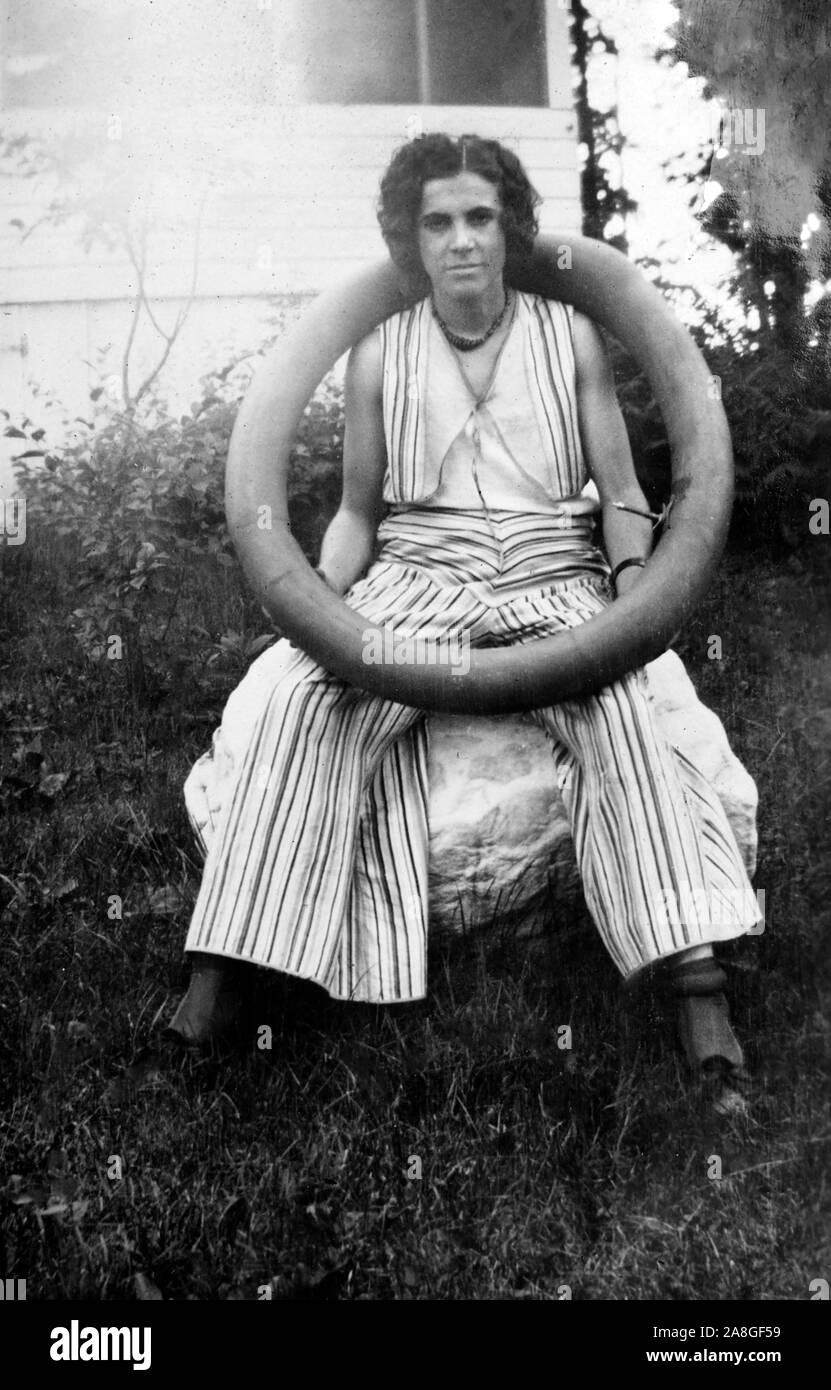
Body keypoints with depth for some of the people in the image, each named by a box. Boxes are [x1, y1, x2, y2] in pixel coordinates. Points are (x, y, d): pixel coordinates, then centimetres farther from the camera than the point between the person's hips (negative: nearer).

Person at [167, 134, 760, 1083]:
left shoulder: (570, 338, 7)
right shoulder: (380, 355, 8)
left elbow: (622, 496, 9)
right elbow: (357, 513, 14)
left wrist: (632, 585, -11)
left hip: (553, 578, 0)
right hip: (416, 575, 0)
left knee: (628, 713, -32)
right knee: (304, 702, -29)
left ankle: (696, 979, -36)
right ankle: (216, 975, -29)